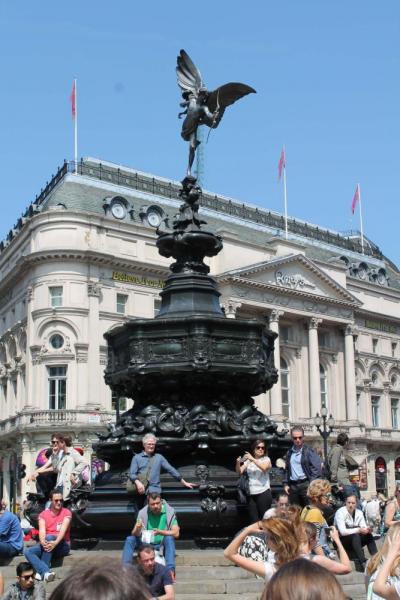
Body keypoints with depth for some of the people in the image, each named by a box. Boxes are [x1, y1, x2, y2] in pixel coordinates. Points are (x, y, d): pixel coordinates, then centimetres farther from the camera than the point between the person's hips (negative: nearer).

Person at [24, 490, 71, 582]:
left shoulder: (66, 513, -2)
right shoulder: (43, 514, 6)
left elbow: (63, 530, -17)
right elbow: (42, 531, -11)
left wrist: (55, 543, -37)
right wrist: (42, 542, -34)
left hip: (62, 545, -3)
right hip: (47, 544, 3)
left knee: (49, 537, -35)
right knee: (28, 552, -24)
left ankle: (41, 572, -35)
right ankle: (46, 572, -46)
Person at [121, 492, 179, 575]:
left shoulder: (170, 512, -10)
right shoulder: (143, 513, -5)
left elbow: (176, 533, -16)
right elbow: (135, 534, -8)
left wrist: (160, 532, -32)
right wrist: (137, 529, -32)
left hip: (162, 545, -2)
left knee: (169, 538, -33)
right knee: (129, 539, -20)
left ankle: (171, 570, -43)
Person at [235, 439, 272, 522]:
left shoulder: (266, 459, 4)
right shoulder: (248, 460, 11)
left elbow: (264, 468, -18)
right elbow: (239, 472, 0)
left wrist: (252, 459, -23)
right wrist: (238, 462, -19)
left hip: (263, 492, -3)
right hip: (251, 494, 3)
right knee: (253, 520, 2)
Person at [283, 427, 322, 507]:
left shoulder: (309, 451, -3)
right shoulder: (290, 453, 13)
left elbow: (316, 470, -9)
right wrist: (286, 484, 12)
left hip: (305, 485, -5)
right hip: (293, 486, 5)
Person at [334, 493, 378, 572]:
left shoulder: (359, 512, -1)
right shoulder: (340, 512, -18)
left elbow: (363, 527, -5)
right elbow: (343, 531, -28)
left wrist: (367, 529, -29)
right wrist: (358, 530, -32)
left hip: (354, 541, 6)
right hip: (341, 540, -6)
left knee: (369, 535, -18)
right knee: (355, 536, -33)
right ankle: (363, 562, -42)